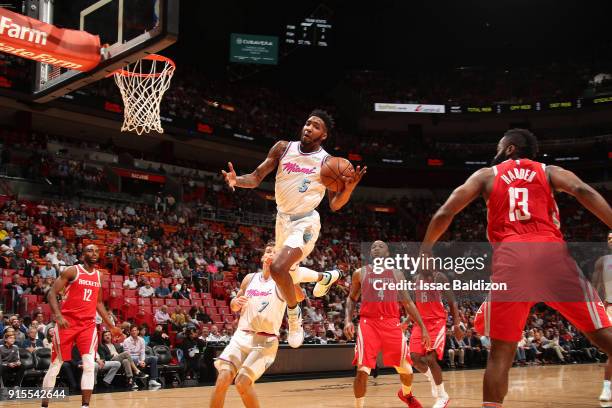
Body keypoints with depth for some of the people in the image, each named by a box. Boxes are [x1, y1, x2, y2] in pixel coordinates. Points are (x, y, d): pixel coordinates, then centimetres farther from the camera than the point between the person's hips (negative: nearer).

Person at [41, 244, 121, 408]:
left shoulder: (99, 276, 12)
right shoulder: (72, 271, -5)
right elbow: (52, 293, -10)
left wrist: (111, 325, 20)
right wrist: (58, 316, -24)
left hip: (88, 324, 4)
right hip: (67, 322, -4)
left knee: (90, 365, -10)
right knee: (55, 365, 1)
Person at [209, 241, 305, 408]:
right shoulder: (250, 278, 12)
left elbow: (300, 297, -24)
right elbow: (234, 308, 22)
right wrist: (236, 302, -3)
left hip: (265, 340, -4)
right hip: (242, 336, 4)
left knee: (243, 382, -18)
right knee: (223, 378, -12)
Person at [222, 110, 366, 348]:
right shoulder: (283, 148, -2)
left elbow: (335, 205, -9)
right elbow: (256, 178, -2)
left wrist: (349, 188, -30)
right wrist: (237, 181, -23)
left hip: (305, 223, -6)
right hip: (283, 219, 6)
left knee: (278, 268, -28)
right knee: (288, 273, 23)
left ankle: (294, 314, -1)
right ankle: (325, 277, 54)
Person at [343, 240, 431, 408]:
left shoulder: (397, 274, 12)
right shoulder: (360, 273, 9)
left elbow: (407, 303, 14)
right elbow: (351, 299, 17)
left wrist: (422, 327, 8)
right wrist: (348, 320, -1)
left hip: (392, 323, 2)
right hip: (368, 323, -2)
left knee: (406, 369, 6)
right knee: (362, 370, -14)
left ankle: (406, 394, 39)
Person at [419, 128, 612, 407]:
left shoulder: (486, 175, 22)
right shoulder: (549, 171, 22)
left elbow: (445, 213, 15)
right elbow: (582, 191, 1)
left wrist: (425, 249, 27)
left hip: (509, 258, 0)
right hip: (551, 252, 0)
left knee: (500, 350, 8)